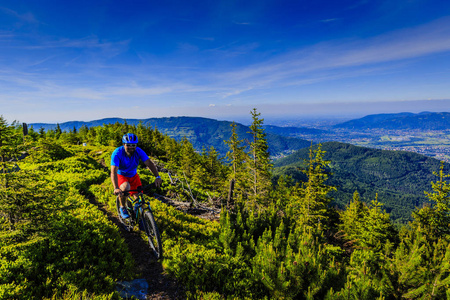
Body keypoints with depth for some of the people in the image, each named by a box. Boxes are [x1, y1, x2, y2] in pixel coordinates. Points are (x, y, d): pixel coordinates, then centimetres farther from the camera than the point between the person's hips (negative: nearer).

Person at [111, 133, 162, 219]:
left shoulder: (139, 151, -21)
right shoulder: (117, 153, -30)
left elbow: (149, 163, -29)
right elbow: (113, 172, -39)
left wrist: (157, 177, -44)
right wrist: (116, 188, -53)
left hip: (133, 176, 3)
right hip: (121, 175, -3)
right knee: (125, 187, -35)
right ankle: (122, 208, -7)